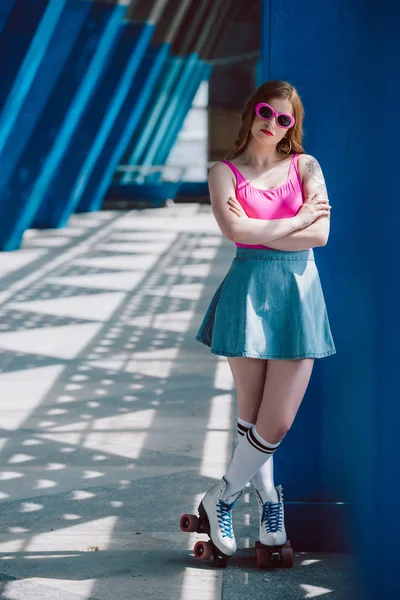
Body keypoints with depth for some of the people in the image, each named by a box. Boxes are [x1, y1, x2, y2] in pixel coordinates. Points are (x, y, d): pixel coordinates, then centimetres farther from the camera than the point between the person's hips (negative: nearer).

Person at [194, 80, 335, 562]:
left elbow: (320, 235, -5)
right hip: (248, 291, -1)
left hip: (299, 292, 1)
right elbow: (235, 230, -13)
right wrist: (297, 220, -8)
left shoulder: (305, 166, 7)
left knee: (277, 423, -3)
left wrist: (258, 230, -8)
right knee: (251, 415, 3)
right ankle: (267, 497, 24)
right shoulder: (224, 172, 4)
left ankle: (221, 498, 16)